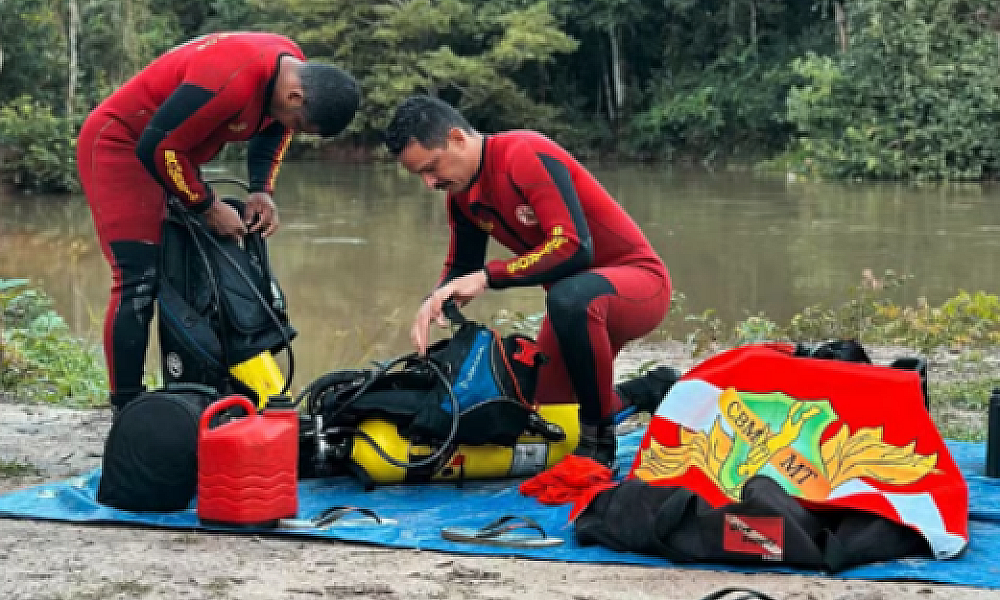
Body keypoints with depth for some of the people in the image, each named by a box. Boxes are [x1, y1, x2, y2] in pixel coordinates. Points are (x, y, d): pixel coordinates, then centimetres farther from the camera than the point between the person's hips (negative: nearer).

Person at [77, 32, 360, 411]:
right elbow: (158, 148, -31)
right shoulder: (231, 80, -36)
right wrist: (208, 207, -20)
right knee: (138, 285, -16)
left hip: (171, 152, 10)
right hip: (122, 145, -10)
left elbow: (272, 130, 13)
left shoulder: (294, 71, -6)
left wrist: (261, 191, -4)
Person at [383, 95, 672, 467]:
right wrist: (435, 301, -11)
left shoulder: (528, 156, -24)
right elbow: (461, 268, 11)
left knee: (570, 297, -41)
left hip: (637, 278, -9)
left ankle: (600, 438, -23)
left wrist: (488, 277, -30)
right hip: (578, 292, 9)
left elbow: (574, 247, -33)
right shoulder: (462, 194, 2)